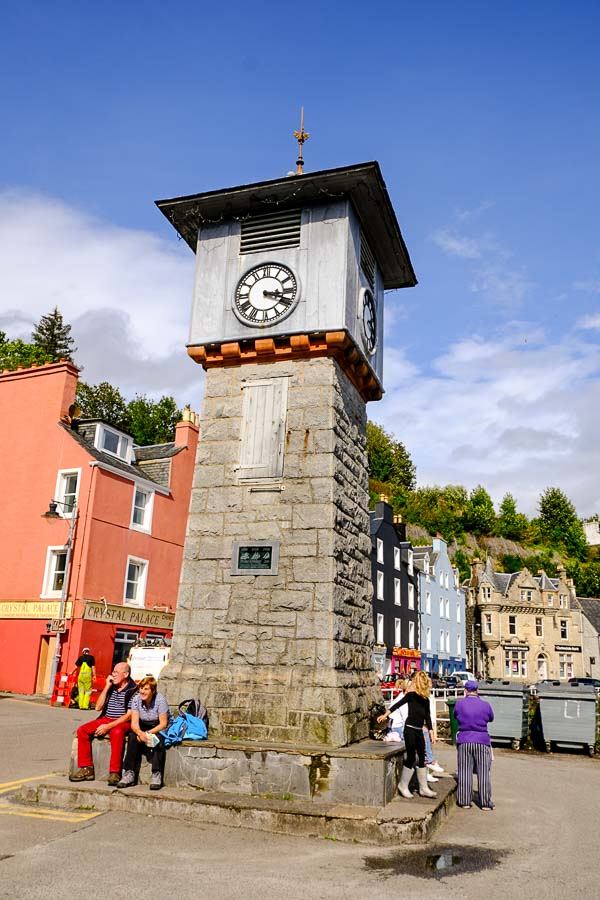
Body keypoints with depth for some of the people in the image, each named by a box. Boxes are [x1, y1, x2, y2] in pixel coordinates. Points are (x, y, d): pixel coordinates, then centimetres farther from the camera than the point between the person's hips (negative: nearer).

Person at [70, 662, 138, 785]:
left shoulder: (133, 690, -9)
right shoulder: (111, 687, 9)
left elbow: (129, 715, -14)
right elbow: (98, 707, 5)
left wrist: (108, 726, -20)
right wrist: (106, 688, -4)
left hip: (123, 722, -7)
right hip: (105, 719, 7)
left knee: (117, 733, -39)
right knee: (82, 730, -13)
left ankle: (114, 773, -33)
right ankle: (86, 769, -7)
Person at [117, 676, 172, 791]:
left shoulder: (160, 699, -22)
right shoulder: (136, 699, -11)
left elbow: (163, 724, -20)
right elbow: (134, 723, -15)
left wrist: (148, 733, -31)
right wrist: (140, 733, -36)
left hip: (159, 728, -4)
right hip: (144, 726, 4)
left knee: (157, 738, -34)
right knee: (132, 736, -24)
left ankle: (157, 775, -33)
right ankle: (130, 774, -23)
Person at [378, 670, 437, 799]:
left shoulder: (425, 699, 7)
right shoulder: (411, 695, -11)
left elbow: (427, 717, 12)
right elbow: (397, 704, -14)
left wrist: (431, 733, 10)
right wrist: (385, 714, -20)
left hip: (419, 731, 6)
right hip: (410, 729, -6)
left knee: (422, 759, 10)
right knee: (411, 758, -3)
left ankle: (423, 788, 19)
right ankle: (403, 786, 13)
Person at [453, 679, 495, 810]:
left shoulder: (459, 704, -4)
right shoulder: (485, 705, -5)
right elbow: (491, 718, 12)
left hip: (464, 741, 1)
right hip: (482, 741, 0)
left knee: (465, 772, 7)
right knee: (483, 773, 7)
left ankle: (464, 801, 10)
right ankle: (485, 802, 10)